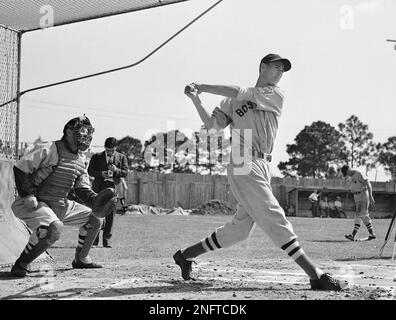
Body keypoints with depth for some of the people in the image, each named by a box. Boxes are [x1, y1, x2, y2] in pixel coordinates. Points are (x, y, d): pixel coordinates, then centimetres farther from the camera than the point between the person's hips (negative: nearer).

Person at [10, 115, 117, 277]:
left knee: (95, 218, 10)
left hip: (61, 205, 8)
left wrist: (95, 200, -10)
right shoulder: (48, 149, -15)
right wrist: (27, 195, -23)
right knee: (54, 227, -37)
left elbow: (82, 189, 10)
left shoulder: (81, 159, 9)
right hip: (35, 204, -8)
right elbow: (20, 168, -15)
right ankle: (22, 264, -18)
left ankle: (81, 259, 26)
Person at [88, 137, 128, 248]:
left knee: (110, 214, 0)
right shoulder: (97, 157, 10)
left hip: (114, 188, 1)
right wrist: (101, 174, -11)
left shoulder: (121, 157, 11)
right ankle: (94, 239, 5)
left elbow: (125, 172, 5)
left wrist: (116, 170, -14)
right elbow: (90, 171, 5)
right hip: (99, 187, -1)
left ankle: (107, 240, 7)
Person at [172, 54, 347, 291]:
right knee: (276, 220, -11)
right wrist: (196, 100, -7)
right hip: (244, 167, -5)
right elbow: (212, 123, 4)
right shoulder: (233, 101, 10)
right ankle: (316, 276, -16)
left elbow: (241, 94, -2)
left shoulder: (276, 95, 11)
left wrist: (202, 87, 0)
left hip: (263, 168, 5)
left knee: (240, 228, 12)